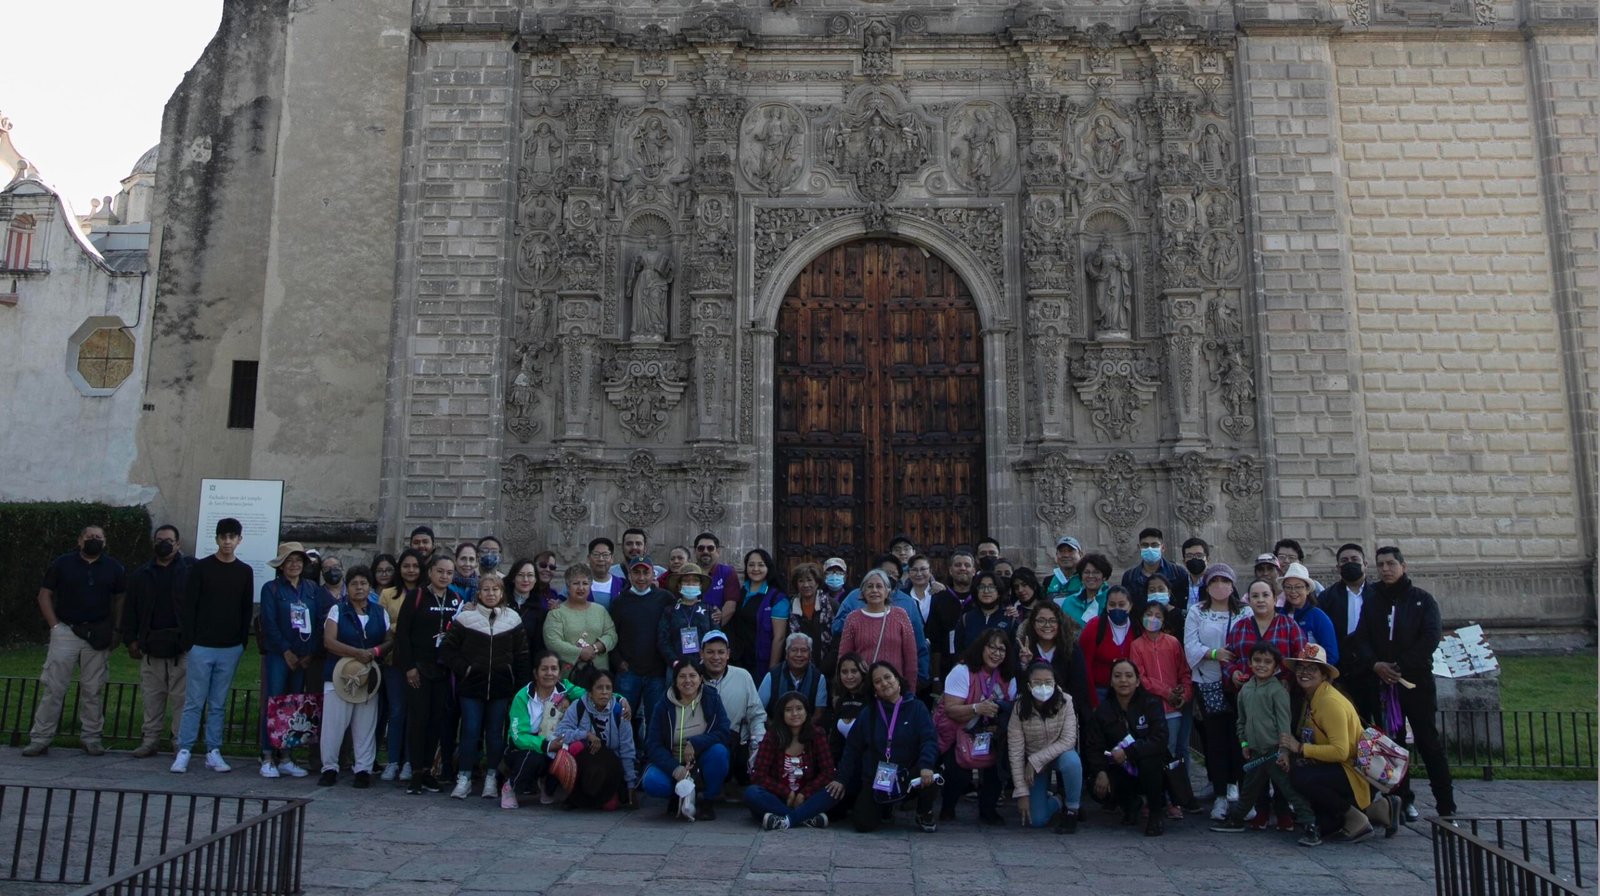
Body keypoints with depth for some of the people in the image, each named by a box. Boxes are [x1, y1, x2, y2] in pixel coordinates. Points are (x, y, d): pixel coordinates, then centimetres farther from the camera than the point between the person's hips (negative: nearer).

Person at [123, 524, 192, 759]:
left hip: (182, 646, -3)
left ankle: (181, 741, 7)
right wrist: (130, 640, 6)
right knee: (152, 696, 7)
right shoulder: (141, 575, 11)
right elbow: (130, 610, 13)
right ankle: (150, 739, 16)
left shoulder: (190, 570, 0)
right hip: (151, 647, 3)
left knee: (180, 697, 0)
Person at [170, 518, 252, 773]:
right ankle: (183, 752, 7)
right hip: (202, 646, -2)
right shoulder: (201, 567, -1)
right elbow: (188, 606, -2)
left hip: (231, 649, 2)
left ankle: (213, 752, 12)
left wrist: (243, 642, 4)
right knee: (194, 702, 0)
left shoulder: (245, 572, 7)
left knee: (219, 704, 7)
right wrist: (190, 641, -7)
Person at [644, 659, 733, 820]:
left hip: (703, 764, 0)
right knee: (652, 782, -30)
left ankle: (707, 801, -7)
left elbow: (724, 733, -13)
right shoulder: (664, 707, -3)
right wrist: (675, 768, -26)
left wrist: (695, 743, -27)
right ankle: (681, 796, 3)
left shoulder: (712, 699, -3)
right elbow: (654, 746, -10)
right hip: (674, 764, 0)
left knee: (719, 751, -32)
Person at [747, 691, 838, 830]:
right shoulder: (772, 737, -6)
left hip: (803, 799, 1)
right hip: (776, 799, -1)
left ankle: (786, 820, -31)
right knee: (751, 793, -31)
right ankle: (807, 817, -31)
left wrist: (803, 794, -16)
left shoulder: (816, 736, -1)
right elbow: (759, 775, -10)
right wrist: (787, 793, -15)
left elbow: (827, 772, -6)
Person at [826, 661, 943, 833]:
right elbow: (852, 748, 10)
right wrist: (841, 778, 1)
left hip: (909, 775, -2)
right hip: (876, 779, 2)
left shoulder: (916, 708, -1)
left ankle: (925, 814, 2)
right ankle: (883, 807, 24)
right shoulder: (867, 714, 7)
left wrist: (926, 765, -31)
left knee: (931, 779, -34)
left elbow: (929, 740, -12)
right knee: (863, 824, -15)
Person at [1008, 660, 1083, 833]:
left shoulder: (1065, 701, -20)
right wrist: (1022, 793, -18)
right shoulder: (1020, 708, -20)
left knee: (1071, 760, -36)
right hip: (1032, 763, 0)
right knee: (1036, 820, -12)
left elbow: (1068, 740, -23)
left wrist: (1035, 760, -27)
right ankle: (1056, 804, 24)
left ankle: (1071, 810, -11)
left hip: (1059, 754, 0)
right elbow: (1015, 752, -17)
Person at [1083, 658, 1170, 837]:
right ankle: (1130, 804, 12)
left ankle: (1156, 813, -11)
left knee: (1149, 757, -36)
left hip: (1150, 772, -3)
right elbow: (1093, 746, -6)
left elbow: (1160, 740, -23)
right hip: (1120, 771, 3)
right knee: (1098, 789, -26)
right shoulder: (1102, 710, 0)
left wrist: (1128, 752, -30)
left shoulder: (1151, 703, -9)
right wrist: (1100, 772, -24)